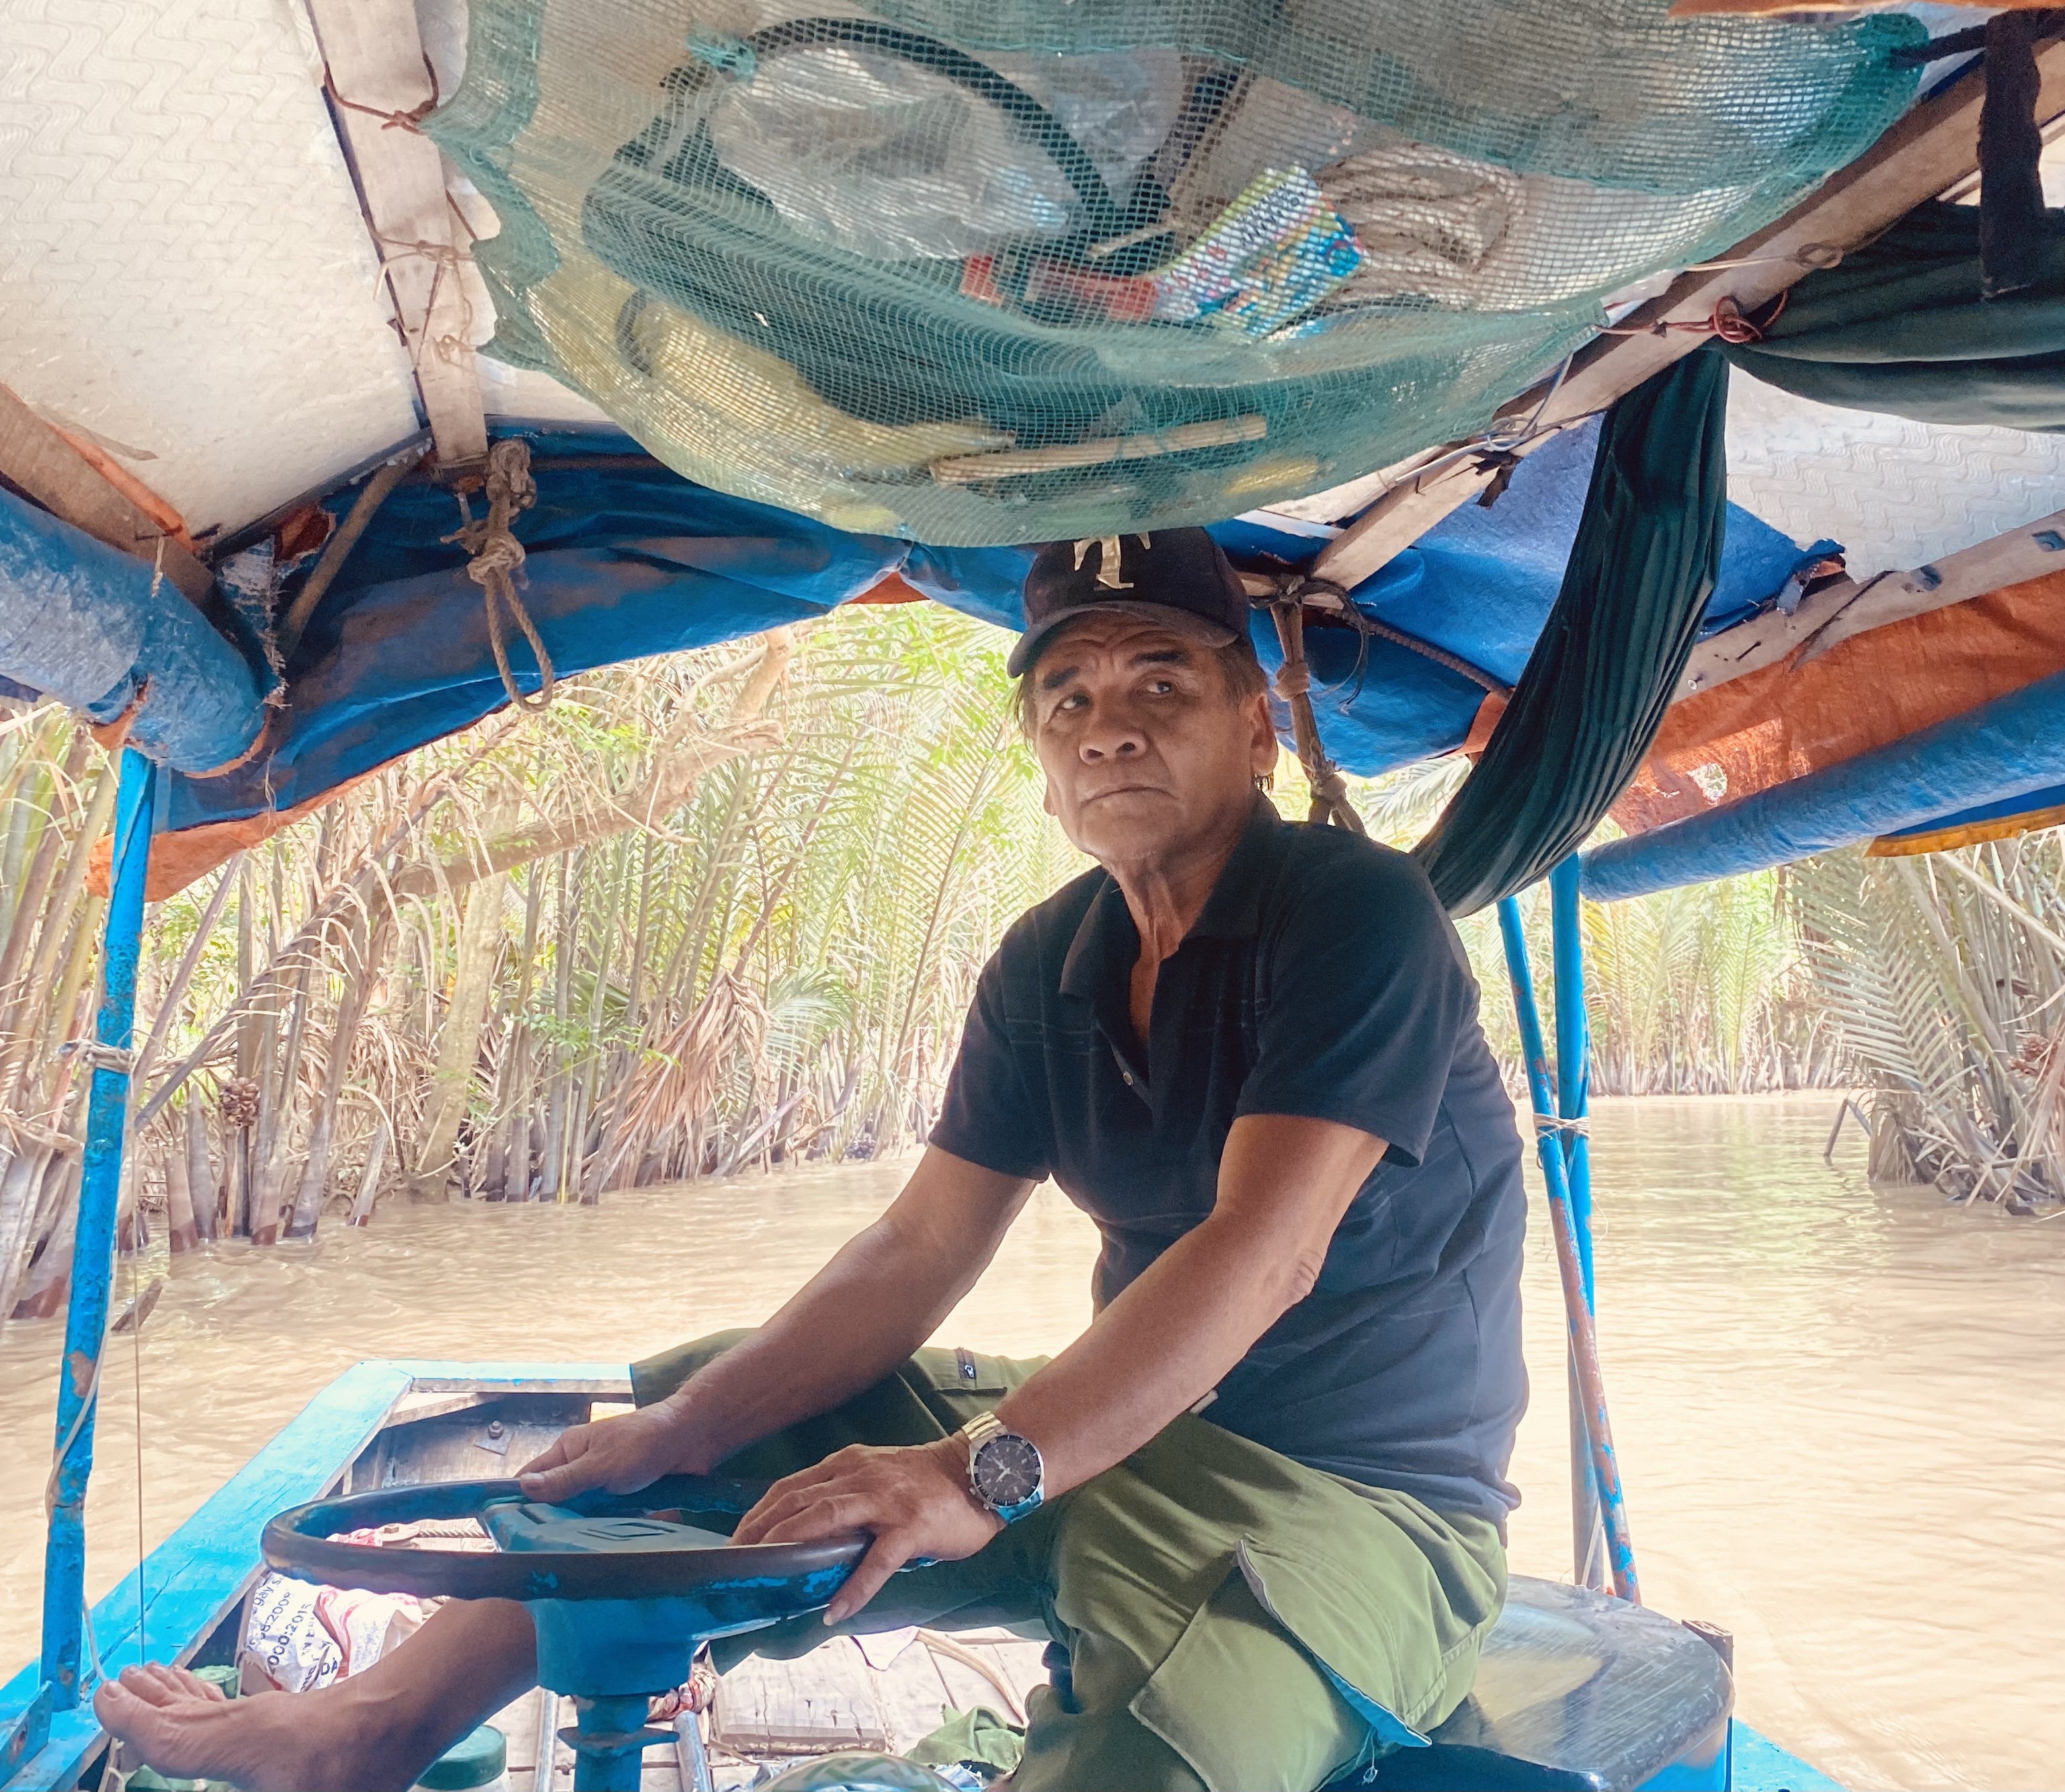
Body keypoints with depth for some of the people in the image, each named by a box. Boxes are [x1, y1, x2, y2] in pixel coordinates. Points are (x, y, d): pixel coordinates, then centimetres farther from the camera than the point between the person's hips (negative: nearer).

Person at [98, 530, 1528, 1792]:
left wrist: (984, 1471, -32)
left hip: (1358, 1491, -6)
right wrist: (686, 1426, -8)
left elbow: (1263, 1252, -26)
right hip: (1129, 1436, 7)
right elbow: (920, 1250, 3)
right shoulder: (1048, 966, 5)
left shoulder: (1355, 912, -16)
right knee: (680, 1413, 6)